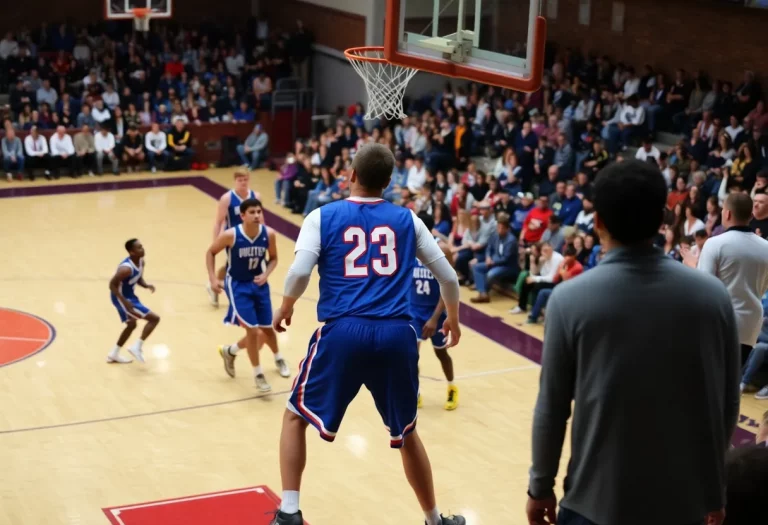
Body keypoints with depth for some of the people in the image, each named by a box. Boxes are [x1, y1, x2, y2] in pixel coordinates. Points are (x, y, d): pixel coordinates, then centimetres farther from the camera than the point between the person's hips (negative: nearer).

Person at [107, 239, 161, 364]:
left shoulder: (141, 261, -3)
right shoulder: (126, 268, -31)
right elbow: (112, 285, -28)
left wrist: (146, 286, -11)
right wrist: (125, 302, -31)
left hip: (129, 296, 10)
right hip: (122, 298, -10)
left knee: (131, 325, 29)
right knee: (154, 318, -12)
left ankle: (114, 355, 41)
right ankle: (137, 347, -5)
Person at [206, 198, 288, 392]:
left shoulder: (269, 234, -15)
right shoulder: (230, 235, -23)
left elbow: (273, 258, 2)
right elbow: (211, 252, -6)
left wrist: (265, 275, -15)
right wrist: (213, 278, -14)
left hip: (258, 284, 4)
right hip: (237, 285, -4)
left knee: (267, 328, 16)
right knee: (252, 330, -11)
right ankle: (258, 374, 7)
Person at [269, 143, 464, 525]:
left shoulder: (323, 216, 6)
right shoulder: (407, 220, 13)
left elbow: (299, 273, -7)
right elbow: (447, 276, 16)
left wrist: (285, 308, 13)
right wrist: (453, 318, 34)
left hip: (343, 332, -2)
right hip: (397, 334, 2)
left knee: (296, 416, 19)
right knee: (405, 433, 21)